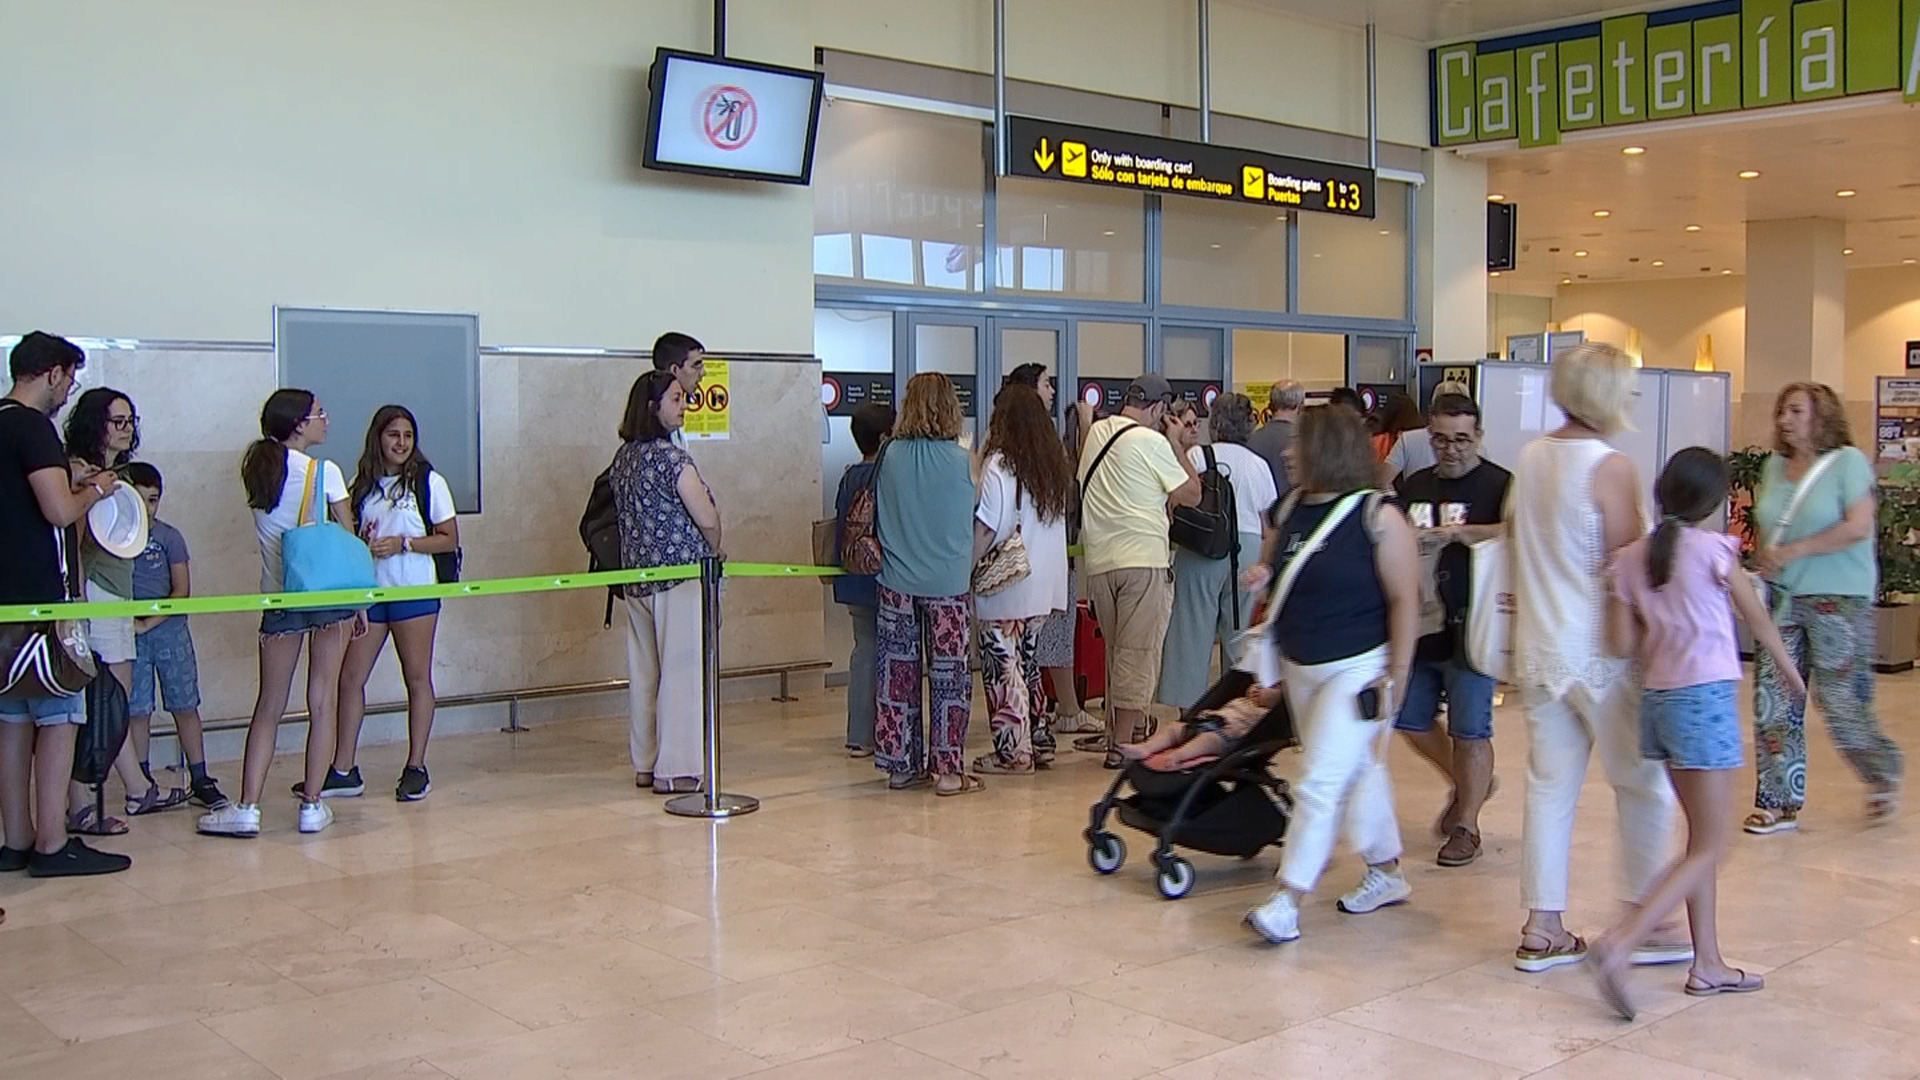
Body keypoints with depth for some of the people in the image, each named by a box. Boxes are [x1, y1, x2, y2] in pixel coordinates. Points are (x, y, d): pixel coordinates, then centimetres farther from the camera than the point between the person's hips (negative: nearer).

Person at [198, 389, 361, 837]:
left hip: (278, 596, 3)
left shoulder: (258, 472, 8)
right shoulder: (325, 472, -5)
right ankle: (312, 805, 6)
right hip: (330, 592, -3)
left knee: (269, 705, 8)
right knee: (322, 701, 4)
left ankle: (247, 807, 3)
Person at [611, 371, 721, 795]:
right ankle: (676, 770, 0)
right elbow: (707, 518, -15)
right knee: (681, 670, -3)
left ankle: (645, 765, 20)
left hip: (636, 578, 8)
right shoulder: (671, 457, -14)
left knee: (644, 670, 13)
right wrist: (714, 551, 5)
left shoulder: (623, 457, 10)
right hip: (680, 577, -8)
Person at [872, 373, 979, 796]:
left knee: (898, 672, 9)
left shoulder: (891, 457, -2)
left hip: (897, 582, 3)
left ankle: (902, 765, 16)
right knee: (949, 675, 4)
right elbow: (974, 526, 4)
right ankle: (948, 769, 6)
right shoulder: (960, 461, -8)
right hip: (948, 584, -2)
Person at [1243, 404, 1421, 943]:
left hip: (1358, 668, -7)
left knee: (1321, 782, -10)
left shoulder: (1377, 516, -15)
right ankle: (1386, 874, 34)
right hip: (1299, 666, 7)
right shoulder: (1290, 510, 5)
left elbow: (1404, 599, -14)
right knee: (1357, 772, 19)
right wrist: (1263, 577, -3)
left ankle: (1287, 901, -9)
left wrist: (1396, 675, -17)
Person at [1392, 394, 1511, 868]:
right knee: (1411, 720, 13)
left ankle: (1466, 826, 17)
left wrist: (1455, 533, -31)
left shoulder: (1499, 485, -7)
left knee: (1468, 730, 2)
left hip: (1470, 629, -6)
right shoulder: (1413, 487, 11)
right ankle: (1466, 785, 37)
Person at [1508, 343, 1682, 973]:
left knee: (1549, 786, 9)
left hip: (1539, 652, 7)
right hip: (1602, 653, -7)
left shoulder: (1531, 459, 8)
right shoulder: (1610, 467, -13)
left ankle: (1542, 930, 11)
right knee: (1644, 785, 7)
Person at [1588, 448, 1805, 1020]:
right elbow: (1757, 617, 4)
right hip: (1706, 698, -6)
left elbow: (1622, 643, -1)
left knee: (1702, 838, 19)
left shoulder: (1631, 558, 4)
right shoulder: (1713, 548, -9)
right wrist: (1787, 666, 20)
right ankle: (1618, 947, -15)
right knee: (1710, 850, -1)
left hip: (1657, 699, 6)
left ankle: (1707, 963, 23)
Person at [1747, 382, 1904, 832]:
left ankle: (1883, 774, 24)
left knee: (1840, 701, -4)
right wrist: (1764, 557, 1)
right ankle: (1779, 802, 9)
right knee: (1773, 700, 1)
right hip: (1782, 598, 6)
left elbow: (1858, 527, -15)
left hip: (1839, 598, -6)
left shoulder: (1848, 461, -6)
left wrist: (1793, 551, -17)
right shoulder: (1774, 466, 12)